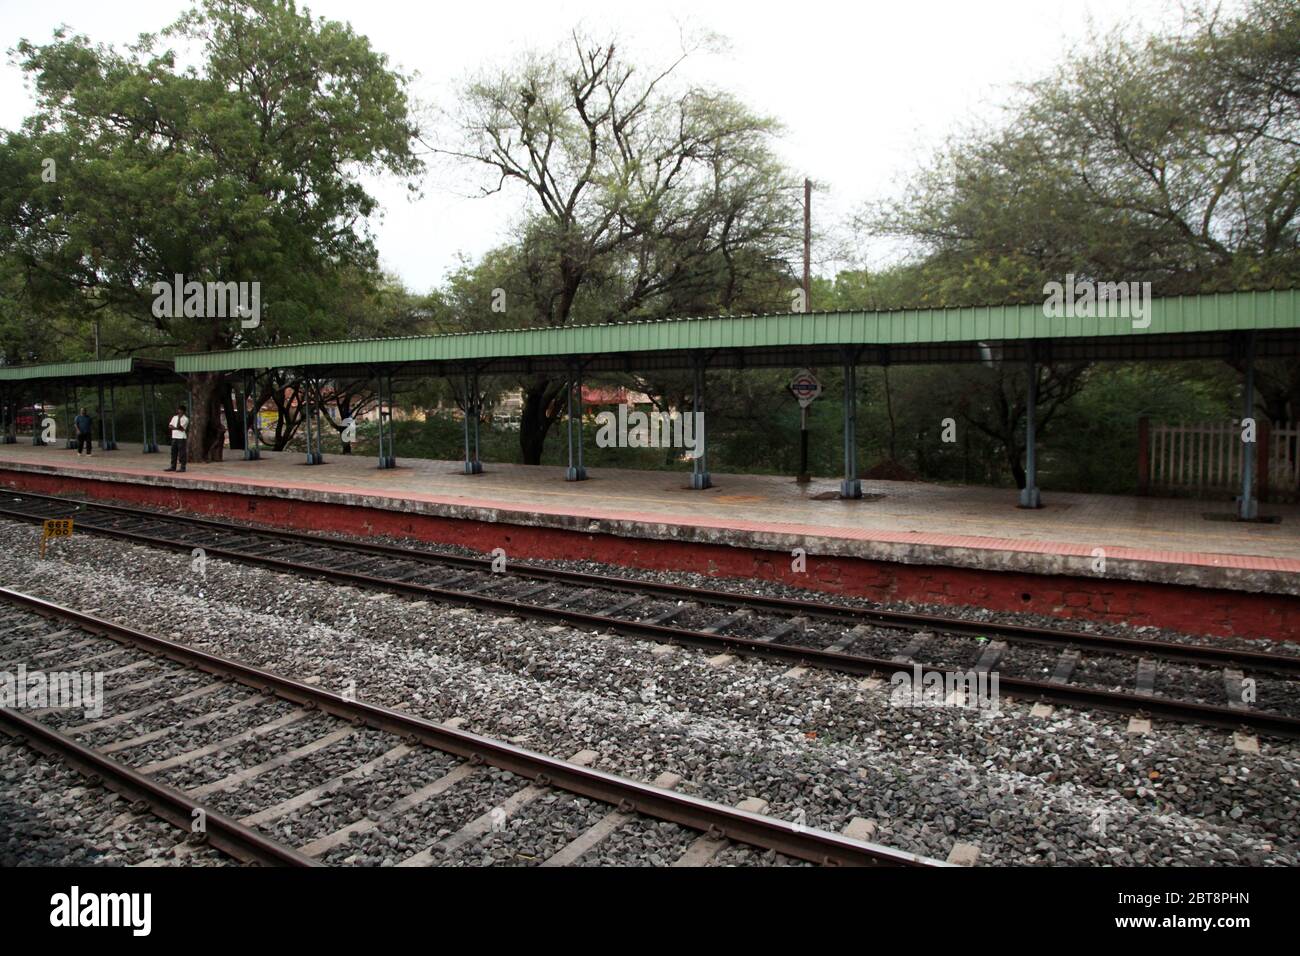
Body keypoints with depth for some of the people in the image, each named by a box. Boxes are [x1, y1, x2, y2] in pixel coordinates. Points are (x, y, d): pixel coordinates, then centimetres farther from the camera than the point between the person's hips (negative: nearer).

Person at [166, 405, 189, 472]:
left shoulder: (185, 418, -5)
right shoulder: (174, 417, 15)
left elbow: (179, 426, -15)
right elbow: (169, 426, 7)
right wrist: (177, 428, -9)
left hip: (181, 437, -7)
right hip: (174, 436, 7)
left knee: (181, 453, -5)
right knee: (173, 452, 9)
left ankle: (182, 467, -2)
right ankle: (173, 467, 14)